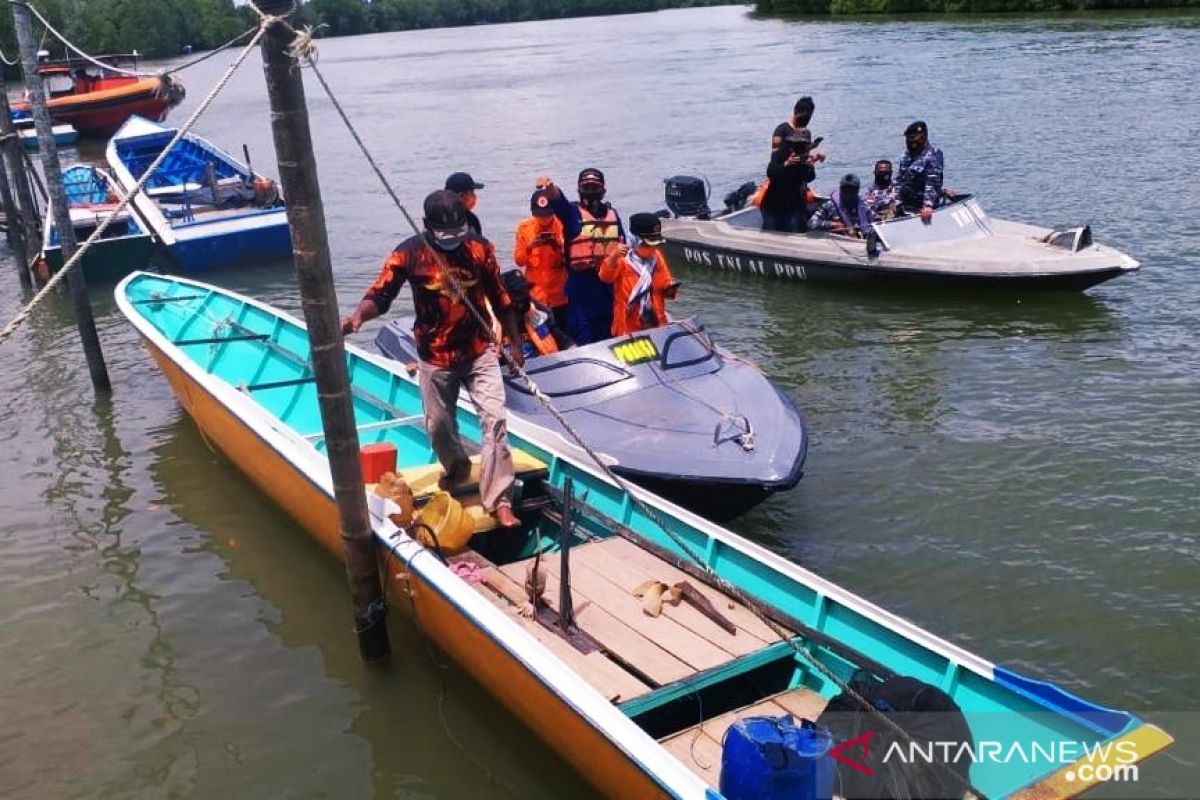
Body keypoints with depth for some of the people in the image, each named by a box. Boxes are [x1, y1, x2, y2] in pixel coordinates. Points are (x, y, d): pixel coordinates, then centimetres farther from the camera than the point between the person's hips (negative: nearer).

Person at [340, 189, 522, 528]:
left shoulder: (480, 247, -4)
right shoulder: (409, 253, -11)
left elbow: (500, 299, 4)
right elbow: (380, 294, -15)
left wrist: (516, 343, 8)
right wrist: (358, 315, -37)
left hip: (480, 351, 1)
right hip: (435, 358, 0)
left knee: (494, 419, -9)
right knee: (439, 424, 13)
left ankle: (499, 501, -4)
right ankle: (457, 468, 46)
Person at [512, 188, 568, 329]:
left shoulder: (562, 225, -4)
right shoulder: (524, 227, 0)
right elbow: (518, 260, 1)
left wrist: (558, 247, -19)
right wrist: (529, 247, -16)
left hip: (559, 293, -1)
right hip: (534, 292, 1)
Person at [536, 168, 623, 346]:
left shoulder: (612, 213, 12)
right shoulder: (573, 212, -2)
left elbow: (622, 244, 21)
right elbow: (559, 201, -24)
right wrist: (550, 188, -46)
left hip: (609, 282, 5)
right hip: (581, 283, -5)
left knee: (606, 336, 15)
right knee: (582, 340, -6)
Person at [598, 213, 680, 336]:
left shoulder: (657, 257, 8)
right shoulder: (622, 258, -10)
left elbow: (664, 284, 15)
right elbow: (606, 276, -28)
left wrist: (669, 289, -9)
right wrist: (614, 257, -46)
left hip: (656, 323, 6)